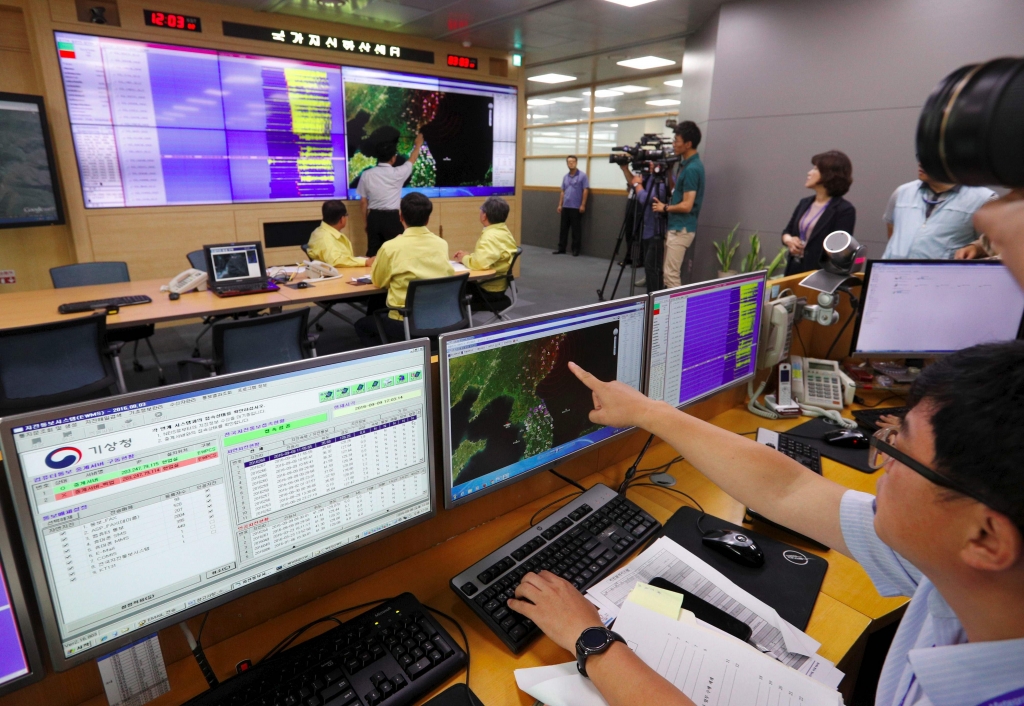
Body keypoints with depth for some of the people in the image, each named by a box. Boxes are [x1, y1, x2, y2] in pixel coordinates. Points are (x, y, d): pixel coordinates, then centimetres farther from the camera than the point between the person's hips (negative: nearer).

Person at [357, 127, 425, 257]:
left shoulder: (367, 175, -1)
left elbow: (363, 202, 4)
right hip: (392, 218, -3)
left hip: (374, 218, 3)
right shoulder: (397, 174, -8)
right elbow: (411, 160, 13)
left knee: (372, 254, 8)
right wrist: (418, 145, 31)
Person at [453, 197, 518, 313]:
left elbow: (481, 262, -38)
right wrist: (468, 255, 1)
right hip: (495, 284, 9)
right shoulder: (503, 231, 5)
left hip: (488, 288, -9)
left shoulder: (491, 236, -24)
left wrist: (465, 258, -17)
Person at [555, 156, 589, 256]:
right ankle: (561, 248, 14)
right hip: (565, 207, 6)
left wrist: (583, 205, -13)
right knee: (563, 228, 7)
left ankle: (576, 249, 6)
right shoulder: (565, 177, 13)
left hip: (576, 207, -6)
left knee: (576, 229, -1)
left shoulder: (582, 176, -4)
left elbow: (586, 190, -7)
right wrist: (560, 204, 11)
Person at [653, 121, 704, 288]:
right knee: (667, 272, 13)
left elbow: (686, 205, -22)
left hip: (681, 229, -10)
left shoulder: (692, 168, -19)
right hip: (676, 227, 10)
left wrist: (665, 208, -6)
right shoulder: (687, 164, 12)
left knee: (671, 274, -8)